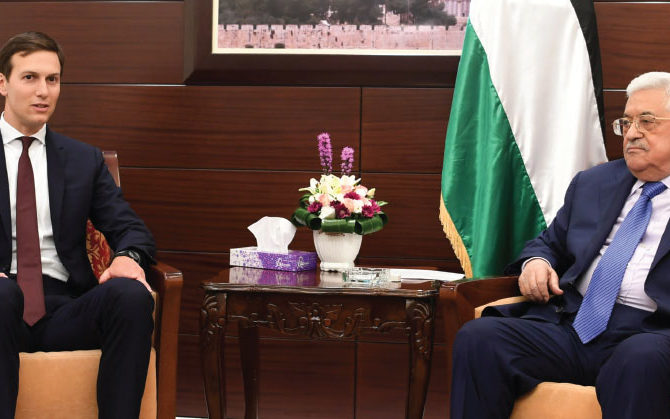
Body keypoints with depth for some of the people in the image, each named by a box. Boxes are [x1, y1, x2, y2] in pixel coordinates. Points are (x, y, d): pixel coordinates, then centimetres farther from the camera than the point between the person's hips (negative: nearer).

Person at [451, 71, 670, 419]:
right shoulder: (592, 183, 25)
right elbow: (550, 243, 34)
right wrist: (536, 260, 9)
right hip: (570, 322, 5)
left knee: (641, 361, -41)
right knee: (477, 338, -21)